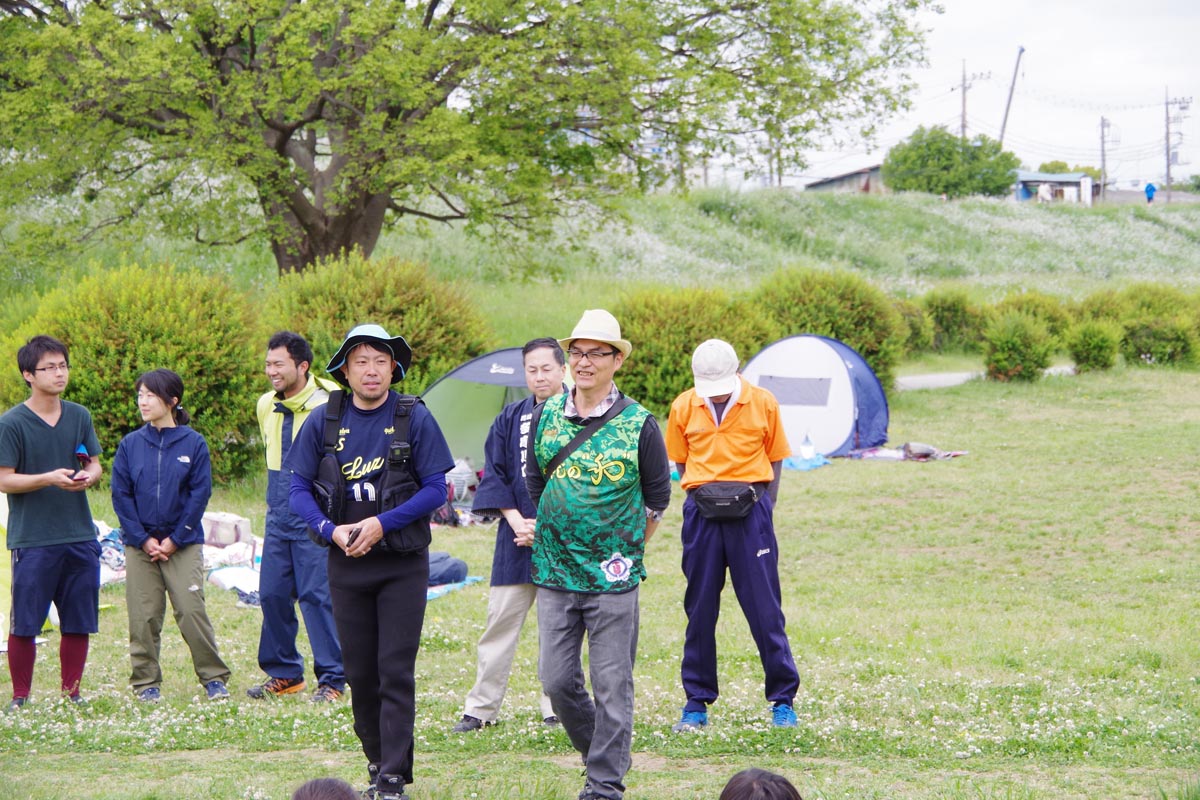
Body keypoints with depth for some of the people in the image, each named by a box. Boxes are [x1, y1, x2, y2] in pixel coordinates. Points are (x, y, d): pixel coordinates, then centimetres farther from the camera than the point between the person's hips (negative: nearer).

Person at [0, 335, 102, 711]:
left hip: (79, 538, 4)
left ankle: (71, 694, 20)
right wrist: (49, 478, -21)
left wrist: (89, 476, -11)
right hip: (32, 540, -4)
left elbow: (95, 465, 13)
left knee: (79, 623, 8)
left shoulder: (79, 416, 9)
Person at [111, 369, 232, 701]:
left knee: (192, 611, -8)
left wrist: (175, 539, -8)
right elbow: (120, 495, 3)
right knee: (143, 617, 2)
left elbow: (200, 494, -3)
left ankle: (214, 677, 3)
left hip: (183, 544, -2)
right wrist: (143, 539, -6)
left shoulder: (194, 443, -2)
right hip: (139, 545, 2)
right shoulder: (130, 445, 4)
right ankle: (146, 682, 12)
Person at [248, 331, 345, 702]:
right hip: (278, 516, 7)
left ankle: (332, 679, 1)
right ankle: (284, 674, 20)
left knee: (317, 596, -7)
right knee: (271, 594, 7)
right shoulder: (266, 406, 10)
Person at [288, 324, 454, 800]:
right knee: (359, 671, 8)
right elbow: (299, 490, 3)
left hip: (403, 562, -3)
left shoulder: (414, 418, -6)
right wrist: (332, 530, -14)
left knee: (396, 671, -5)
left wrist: (382, 523, -16)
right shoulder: (323, 421, 1)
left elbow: (436, 490, -6)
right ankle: (376, 760, 23)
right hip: (346, 565, 3)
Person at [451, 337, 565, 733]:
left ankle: (556, 708, 14)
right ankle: (481, 708, 9)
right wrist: (517, 521, -5)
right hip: (515, 538, 3)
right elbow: (494, 475, 8)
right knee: (500, 622, 3)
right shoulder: (511, 418, 9)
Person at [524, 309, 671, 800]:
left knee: (612, 685, -1)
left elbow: (657, 499, 6)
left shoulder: (638, 425, -4)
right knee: (556, 680, 4)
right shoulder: (548, 416, 6)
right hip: (553, 575, 4)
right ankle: (604, 754, 25)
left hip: (613, 577, -4)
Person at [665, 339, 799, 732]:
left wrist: (765, 508, 1)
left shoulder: (763, 404, -1)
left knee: (764, 608, 0)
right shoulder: (683, 408, 3)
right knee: (700, 609, 6)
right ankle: (697, 702, 14)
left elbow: (774, 462, 8)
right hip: (702, 512, 2)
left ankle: (783, 700, 10)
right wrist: (701, 492, -1)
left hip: (749, 510, -2)